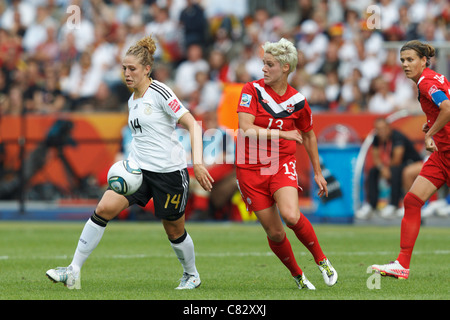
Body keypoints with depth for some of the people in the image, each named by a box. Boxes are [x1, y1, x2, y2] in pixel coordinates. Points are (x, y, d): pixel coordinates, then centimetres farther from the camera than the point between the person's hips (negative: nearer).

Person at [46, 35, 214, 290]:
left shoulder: (160, 92, -12)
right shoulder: (132, 101, 12)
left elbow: (193, 125, -15)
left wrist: (198, 162, -23)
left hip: (170, 171, -6)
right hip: (138, 169, 6)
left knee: (174, 230, 6)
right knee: (105, 208, -13)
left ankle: (191, 275, 35)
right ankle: (74, 271, -13)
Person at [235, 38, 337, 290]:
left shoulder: (297, 101, 0)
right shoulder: (252, 90, -6)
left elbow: (309, 136, 16)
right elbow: (246, 130, -16)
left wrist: (318, 172, 22)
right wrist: (283, 134, -15)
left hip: (282, 164, 0)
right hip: (250, 168, 0)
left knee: (291, 215, -27)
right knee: (274, 233, 0)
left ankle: (321, 260, -4)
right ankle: (297, 275, 23)